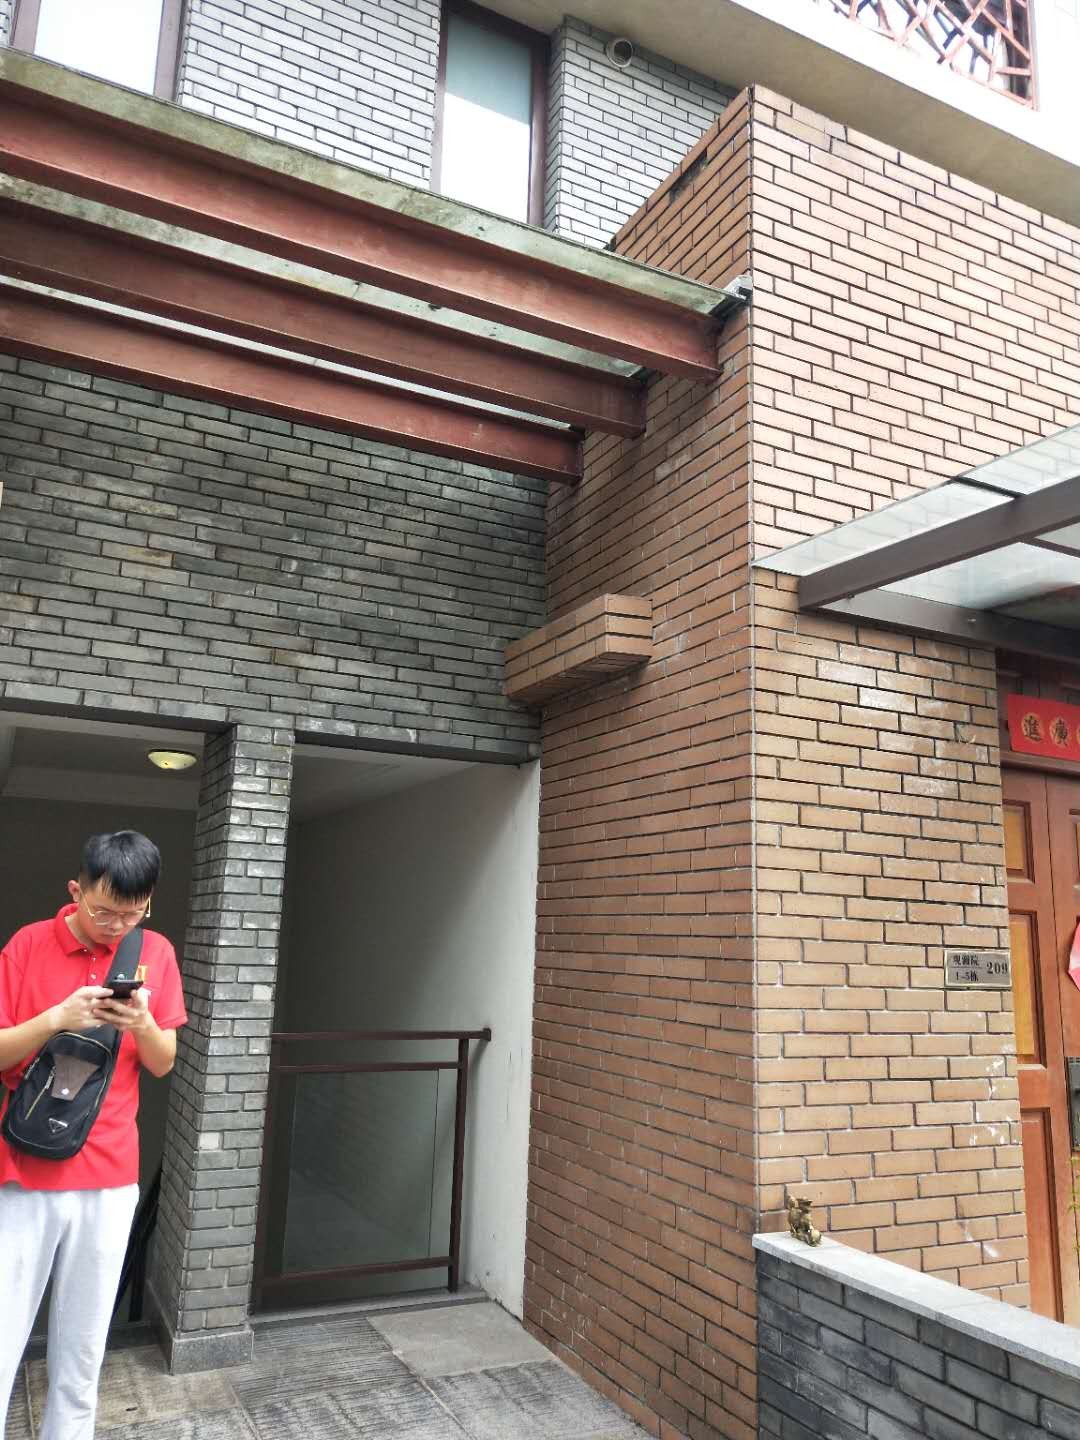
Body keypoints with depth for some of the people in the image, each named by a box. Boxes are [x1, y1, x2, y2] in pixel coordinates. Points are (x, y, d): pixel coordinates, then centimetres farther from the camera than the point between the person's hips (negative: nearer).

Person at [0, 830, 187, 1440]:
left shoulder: (157, 953, 0)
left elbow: (164, 1063, 3)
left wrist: (142, 1025, -18)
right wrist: (57, 1017, -24)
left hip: (110, 1173, 2)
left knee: (85, 1339, 13)